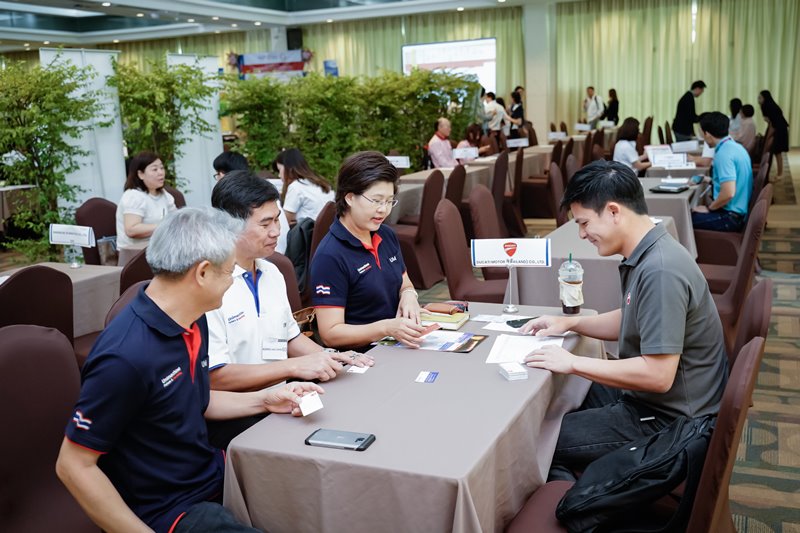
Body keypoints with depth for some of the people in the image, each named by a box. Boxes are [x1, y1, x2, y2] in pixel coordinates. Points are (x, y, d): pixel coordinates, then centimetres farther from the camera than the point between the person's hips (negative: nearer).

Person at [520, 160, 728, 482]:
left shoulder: (660, 271, -28)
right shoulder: (644, 256, 3)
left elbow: (658, 375, -30)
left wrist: (573, 363, -22)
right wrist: (570, 323, 9)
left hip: (667, 419, -10)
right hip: (646, 397, 10)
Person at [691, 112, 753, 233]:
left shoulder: (724, 153, -21)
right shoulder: (735, 146, 9)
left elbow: (728, 193, -28)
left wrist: (709, 208, -14)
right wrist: (712, 180, 27)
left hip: (730, 216, -10)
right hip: (737, 211, 10)